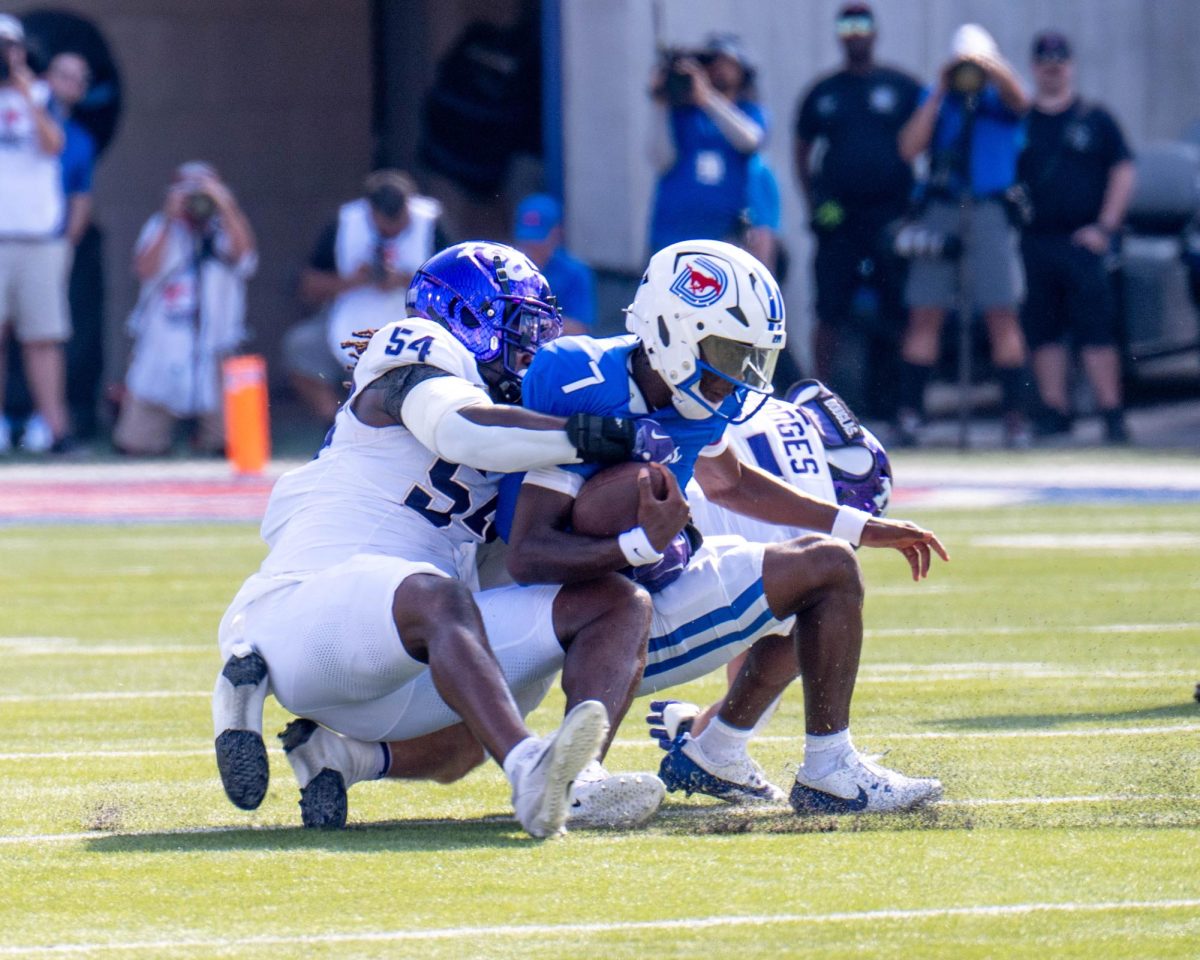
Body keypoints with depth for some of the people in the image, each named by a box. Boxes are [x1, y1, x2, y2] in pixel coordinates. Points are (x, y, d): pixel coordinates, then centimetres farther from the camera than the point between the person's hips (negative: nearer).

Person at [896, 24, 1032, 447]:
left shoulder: (998, 100, 7)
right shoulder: (937, 100, 14)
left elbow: (1017, 98, -17)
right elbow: (909, 149, 2)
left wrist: (985, 64, -29)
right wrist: (938, 95, 1)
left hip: (990, 211, -2)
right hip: (940, 210, 2)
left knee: (1002, 314, -5)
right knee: (925, 313, 0)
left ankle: (1015, 413, -4)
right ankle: (908, 412, 1)